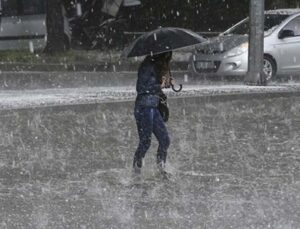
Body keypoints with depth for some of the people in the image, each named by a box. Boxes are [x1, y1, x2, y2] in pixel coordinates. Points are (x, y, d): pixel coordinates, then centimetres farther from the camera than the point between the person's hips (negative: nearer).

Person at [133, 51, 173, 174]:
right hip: (144, 107, -9)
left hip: (153, 107, 9)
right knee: (145, 141, -6)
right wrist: (159, 86, -13)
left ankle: (161, 168, 14)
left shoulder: (156, 67, 15)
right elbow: (140, 88, -18)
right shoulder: (147, 66, -12)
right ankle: (136, 170, 4)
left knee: (165, 140, 6)